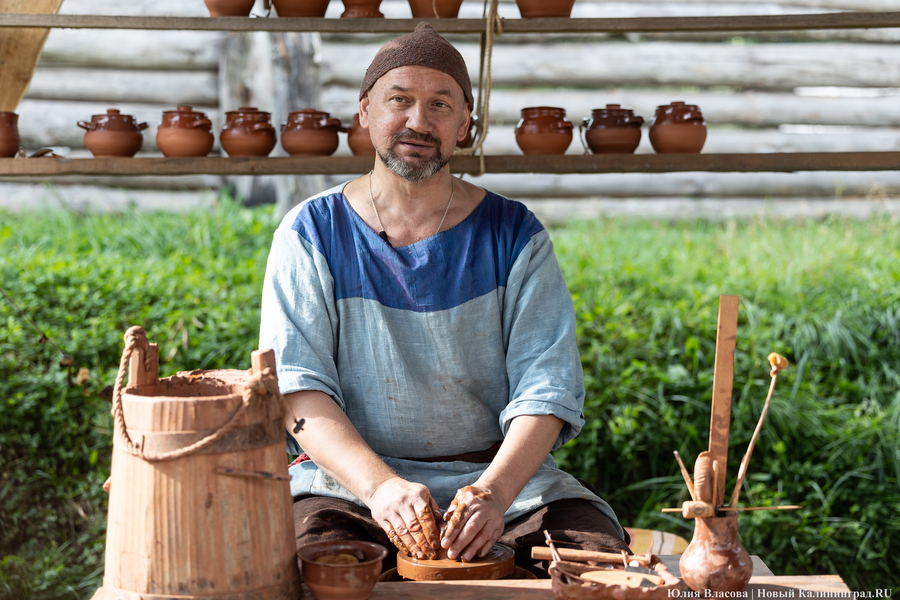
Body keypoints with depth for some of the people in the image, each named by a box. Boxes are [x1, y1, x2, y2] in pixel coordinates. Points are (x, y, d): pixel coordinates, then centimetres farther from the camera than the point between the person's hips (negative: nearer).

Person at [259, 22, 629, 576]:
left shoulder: (515, 235, 5)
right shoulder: (312, 234, 3)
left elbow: (546, 385, -4)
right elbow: (296, 386, -7)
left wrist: (493, 491, -24)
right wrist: (379, 485, -25)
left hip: (502, 471, 2)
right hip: (348, 476, -2)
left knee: (602, 554, -25)